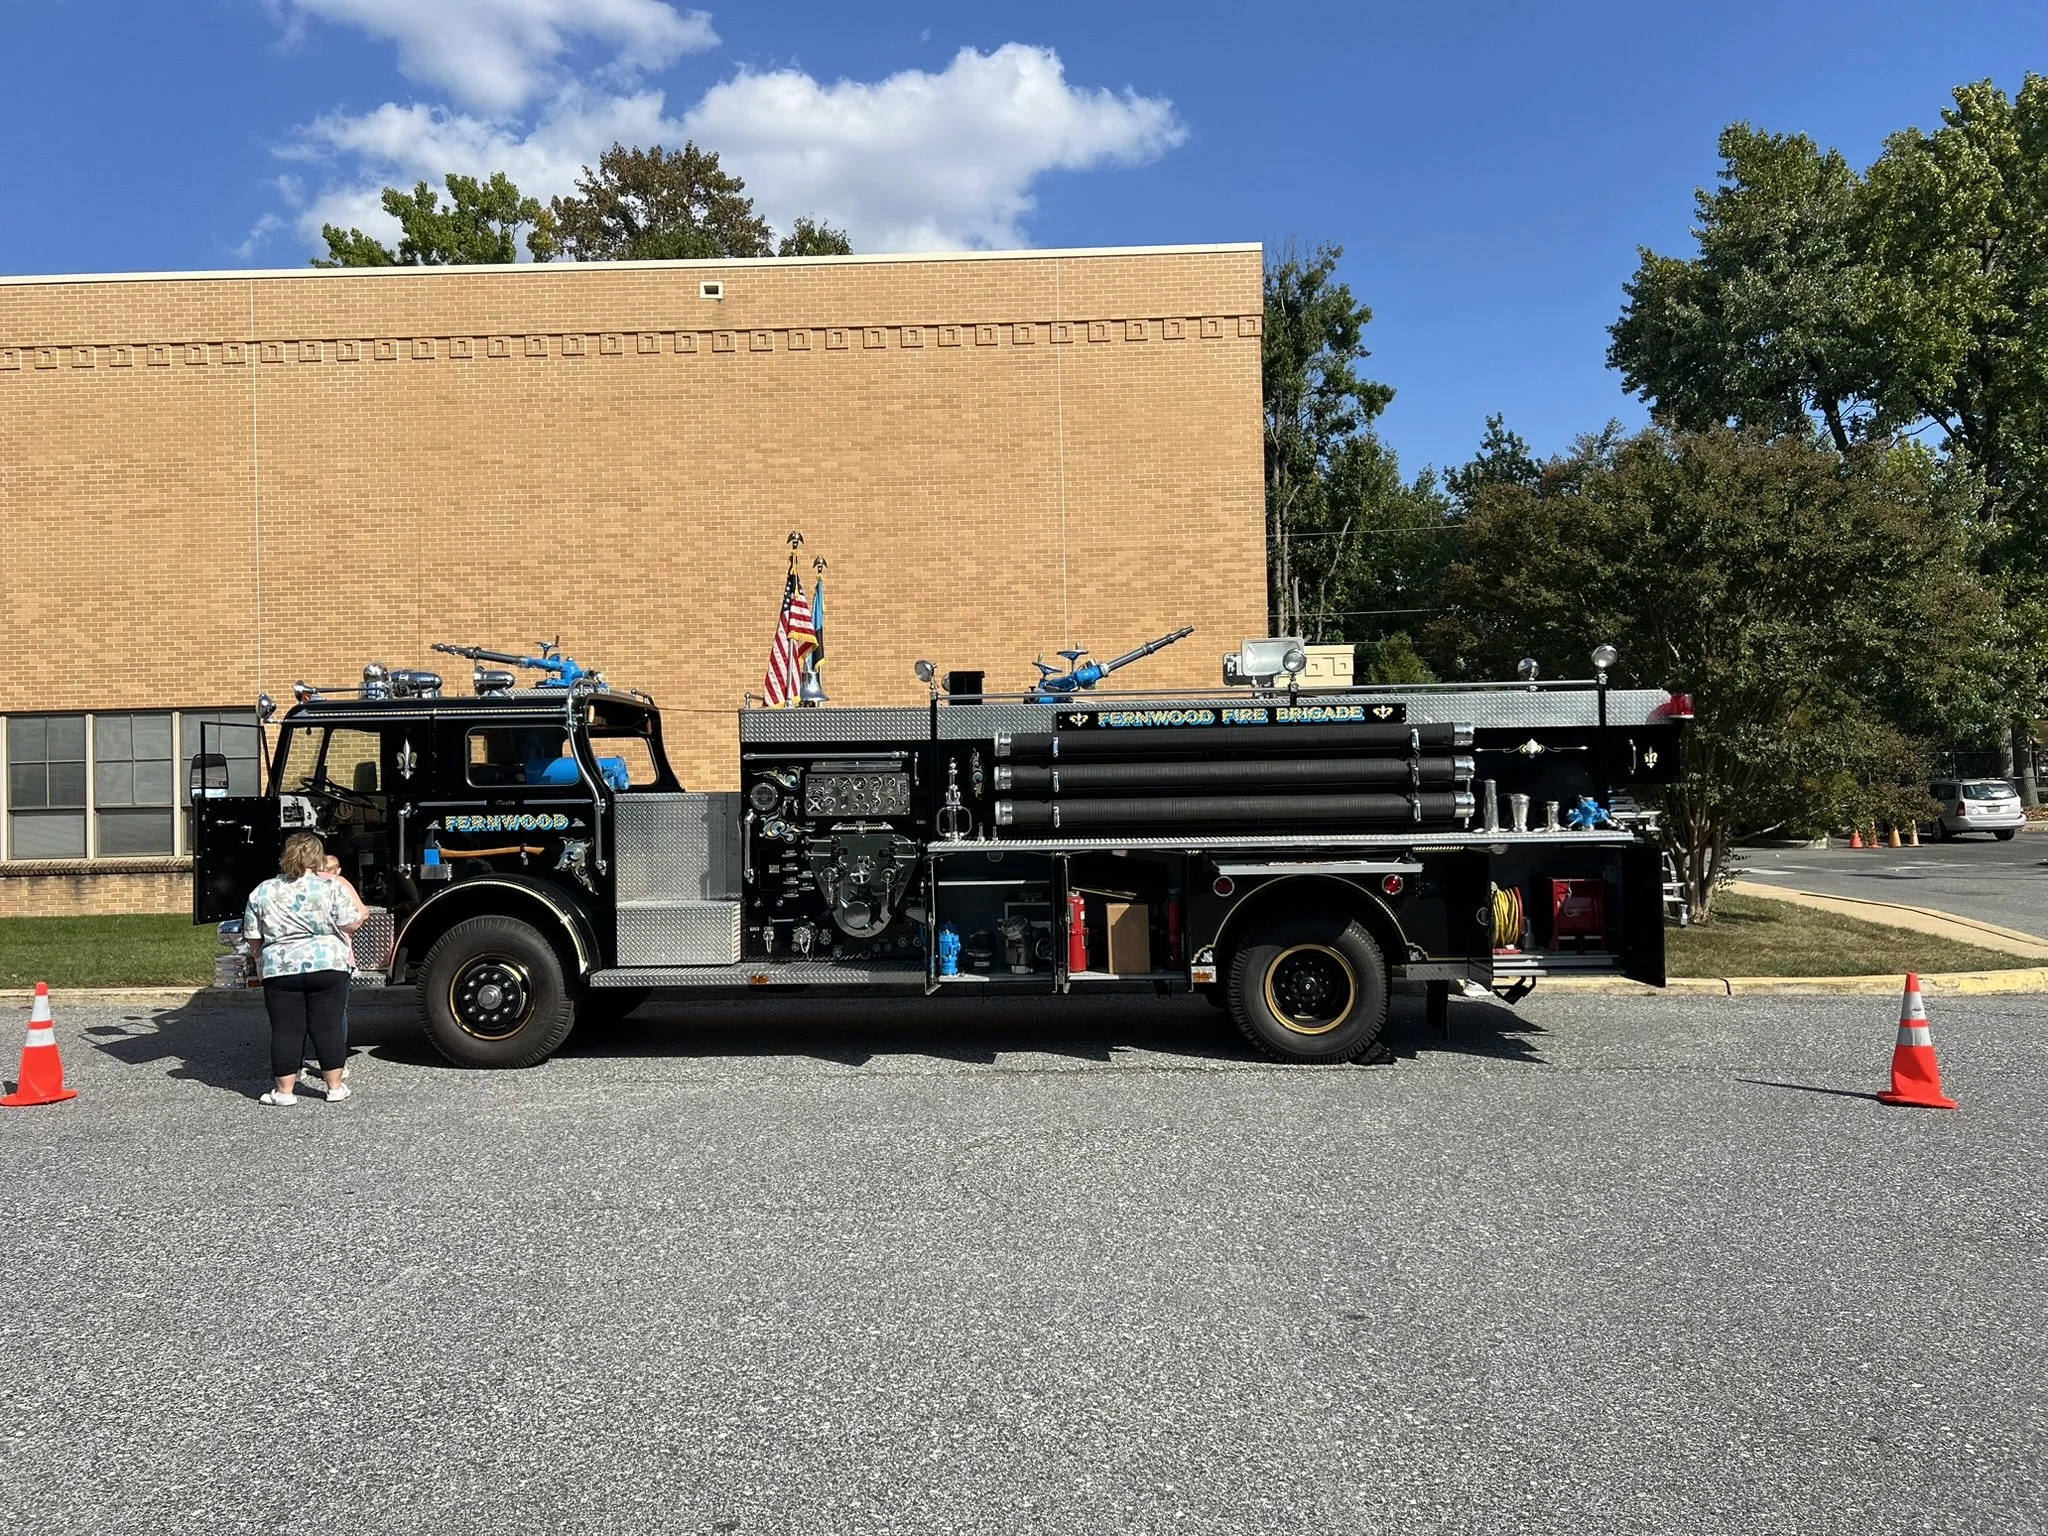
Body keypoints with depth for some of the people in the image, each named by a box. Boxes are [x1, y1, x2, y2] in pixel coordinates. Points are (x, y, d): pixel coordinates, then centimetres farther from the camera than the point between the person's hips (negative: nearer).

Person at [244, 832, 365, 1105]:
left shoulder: (261, 893, 4)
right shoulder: (331, 888, -5)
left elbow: (253, 939, 8)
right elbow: (350, 924, -4)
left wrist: (263, 960, 24)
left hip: (280, 972, 1)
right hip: (328, 968, -1)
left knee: (285, 1030, 6)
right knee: (328, 1028, 5)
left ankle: (285, 1090, 10)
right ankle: (335, 1087, 11)